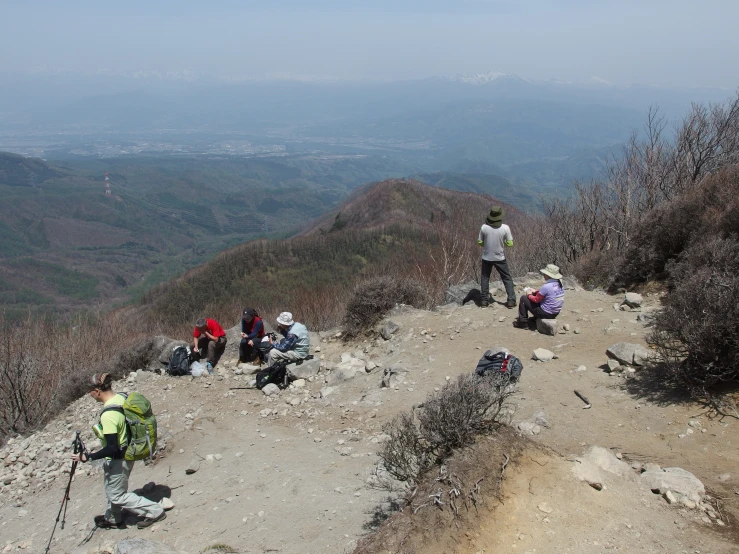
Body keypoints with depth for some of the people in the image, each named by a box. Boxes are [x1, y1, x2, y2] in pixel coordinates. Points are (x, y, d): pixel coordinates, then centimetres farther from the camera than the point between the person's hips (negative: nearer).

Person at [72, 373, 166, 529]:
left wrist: (88, 457, -20)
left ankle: (154, 511, 13)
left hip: (118, 460, -9)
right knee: (112, 489, 27)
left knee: (117, 495, 10)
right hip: (127, 452, 9)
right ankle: (113, 518, 47)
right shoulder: (121, 398, -6)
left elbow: (112, 448, -30)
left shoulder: (108, 415, -32)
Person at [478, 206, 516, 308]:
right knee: (507, 278, 14)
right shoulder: (505, 228, -17)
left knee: (485, 278, 19)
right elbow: (510, 244, -11)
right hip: (500, 258, -1)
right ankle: (511, 300, 10)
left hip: (486, 257, 1)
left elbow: (480, 242, -5)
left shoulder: (484, 227, -14)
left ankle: (484, 300, 19)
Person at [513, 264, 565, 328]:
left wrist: (529, 295, 5)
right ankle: (535, 319, 38)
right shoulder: (560, 284, -2)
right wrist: (535, 292, 15)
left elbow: (536, 299, -13)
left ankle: (523, 323, 13)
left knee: (523, 299, 4)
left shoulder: (546, 286, -26)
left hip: (545, 313, -8)